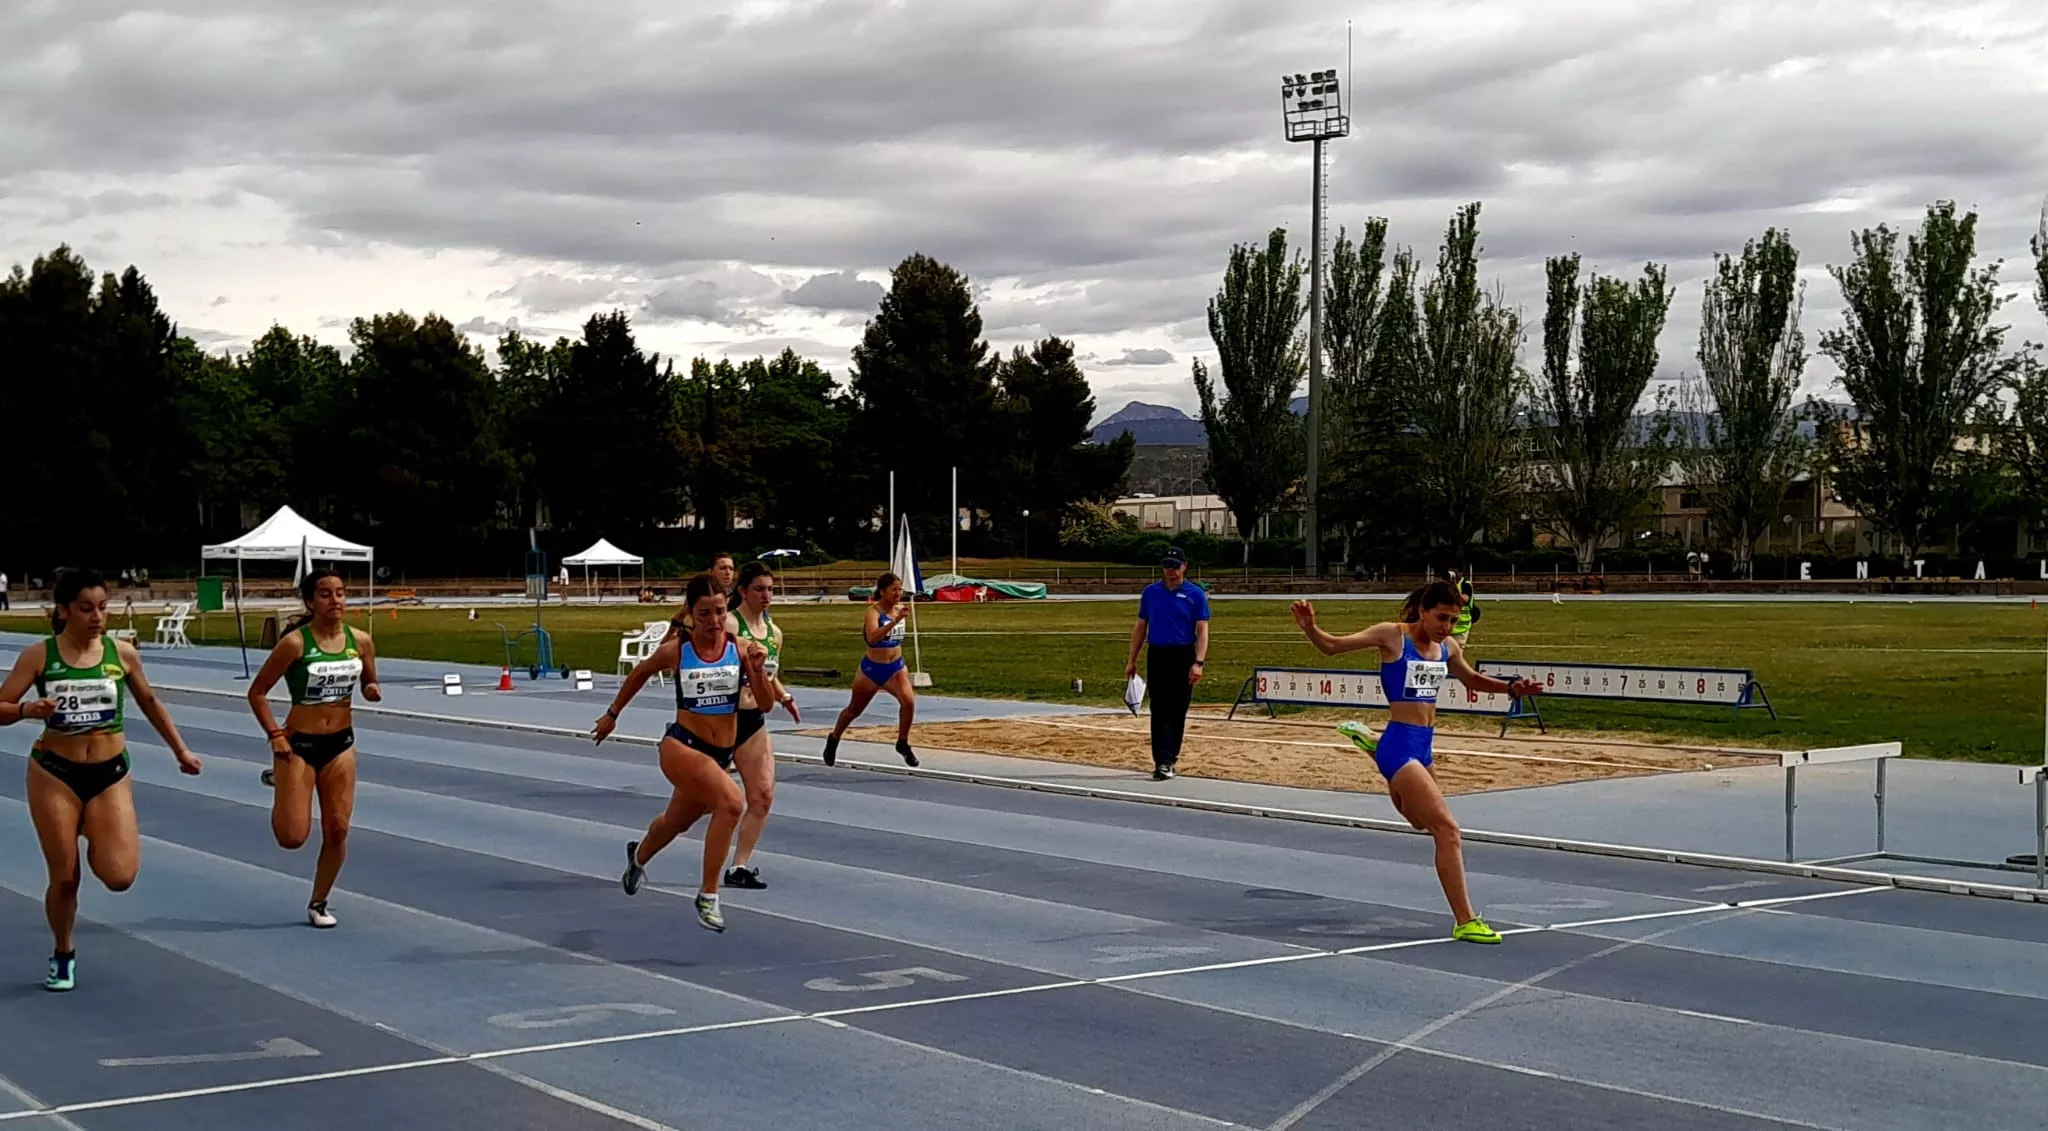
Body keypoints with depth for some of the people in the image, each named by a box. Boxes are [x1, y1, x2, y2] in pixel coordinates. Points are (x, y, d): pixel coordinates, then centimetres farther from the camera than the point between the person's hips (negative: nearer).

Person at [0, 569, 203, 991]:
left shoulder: (122, 653, -2)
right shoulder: (39, 655, -7)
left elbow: (150, 703, 14)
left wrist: (180, 750, 15)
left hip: (111, 773, 1)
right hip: (54, 773, -1)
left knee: (120, 877, -13)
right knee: (64, 878, 3)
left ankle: (95, 842, 23)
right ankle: (63, 955, 29)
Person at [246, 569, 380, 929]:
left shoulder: (361, 641, -3)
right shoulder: (295, 643, -16)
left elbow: (368, 683, 13)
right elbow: (257, 692, -9)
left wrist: (372, 691, -10)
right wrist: (275, 736, -16)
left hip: (341, 743, 4)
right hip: (300, 743, -4)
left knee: (337, 831, 3)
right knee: (293, 837, -4)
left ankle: (319, 904, 23)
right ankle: (279, 782, 28)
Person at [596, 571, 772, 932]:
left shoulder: (741, 648, -8)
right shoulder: (675, 651, -10)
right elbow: (642, 672, 11)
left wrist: (758, 669, -27)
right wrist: (612, 713, 20)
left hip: (722, 754, 4)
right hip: (682, 747, -4)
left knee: (677, 822, 30)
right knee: (730, 802, -32)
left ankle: (639, 856, 66)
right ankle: (708, 896, -20)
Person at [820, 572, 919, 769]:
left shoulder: (901, 609, -1)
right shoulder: (873, 611, -21)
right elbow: (872, 637, -41)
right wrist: (895, 621, -47)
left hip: (896, 667, 4)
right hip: (872, 669, -4)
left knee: (909, 701, -23)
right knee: (854, 710, 16)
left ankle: (903, 743, -4)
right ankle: (833, 740, 42)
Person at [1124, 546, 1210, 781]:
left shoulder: (1195, 594, -1)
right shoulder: (1150, 592, 7)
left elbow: (1202, 631, -5)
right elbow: (1140, 627, 12)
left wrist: (1199, 663, -16)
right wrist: (1132, 660, 8)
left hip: (1184, 657, -1)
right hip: (1157, 656, 1)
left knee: (1178, 711, 6)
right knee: (1160, 710, -7)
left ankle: (1172, 757, 17)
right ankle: (1163, 762, -11)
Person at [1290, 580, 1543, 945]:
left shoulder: (1447, 647, 7)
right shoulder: (1393, 635, -11)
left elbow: (1472, 680, 26)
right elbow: (1332, 646, -12)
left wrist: (1511, 688, 11)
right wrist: (1309, 628, -32)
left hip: (1423, 746, 8)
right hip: (1400, 746, -8)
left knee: (1422, 822, 33)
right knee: (1447, 829, -15)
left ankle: (1372, 743, 47)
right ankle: (1465, 922, -11)